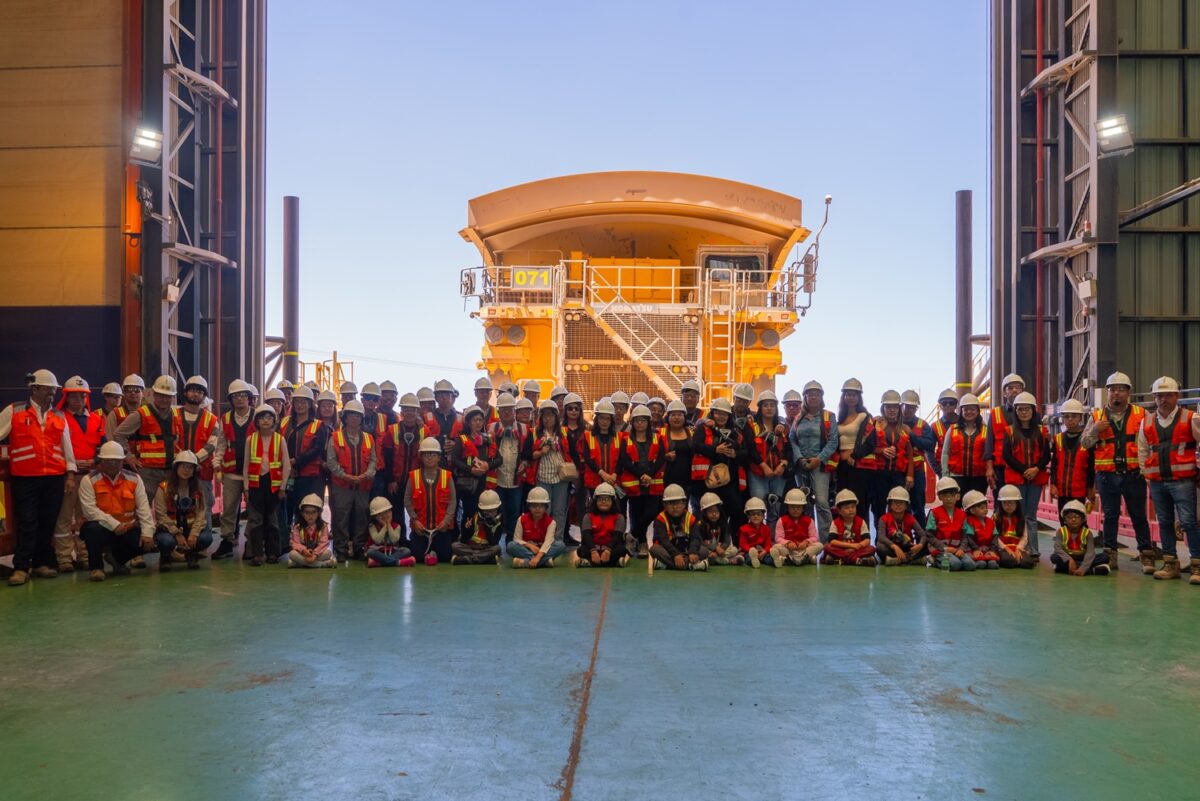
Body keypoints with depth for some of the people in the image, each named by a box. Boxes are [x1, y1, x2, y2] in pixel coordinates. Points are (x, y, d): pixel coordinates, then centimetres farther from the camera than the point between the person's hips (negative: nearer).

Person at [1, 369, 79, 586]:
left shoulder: (59, 417, 14)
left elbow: (67, 446, 14)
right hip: (25, 478, -3)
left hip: (55, 478, 3)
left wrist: (70, 474, 8)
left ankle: (41, 563, 17)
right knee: (27, 522, -6)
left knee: (48, 522, 6)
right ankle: (21, 567, -1)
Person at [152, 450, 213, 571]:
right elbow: (161, 515, -11)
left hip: (190, 527, 3)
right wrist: (177, 533, -19)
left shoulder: (198, 489, 3)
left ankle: (191, 554, 9)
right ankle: (165, 556, 4)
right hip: (169, 528, -2)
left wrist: (194, 533, -19)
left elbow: (200, 513, -4)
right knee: (166, 541, -36)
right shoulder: (164, 488, -7)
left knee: (206, 538, -27)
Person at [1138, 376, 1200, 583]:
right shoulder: (1146, 422, 11)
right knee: (1165, 523, 9)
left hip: (1182, 480, -4)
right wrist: (1146, 473, 11)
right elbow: (1142, 451, 17)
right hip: (1157, 482, 4)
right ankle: (1170, 564, 17)